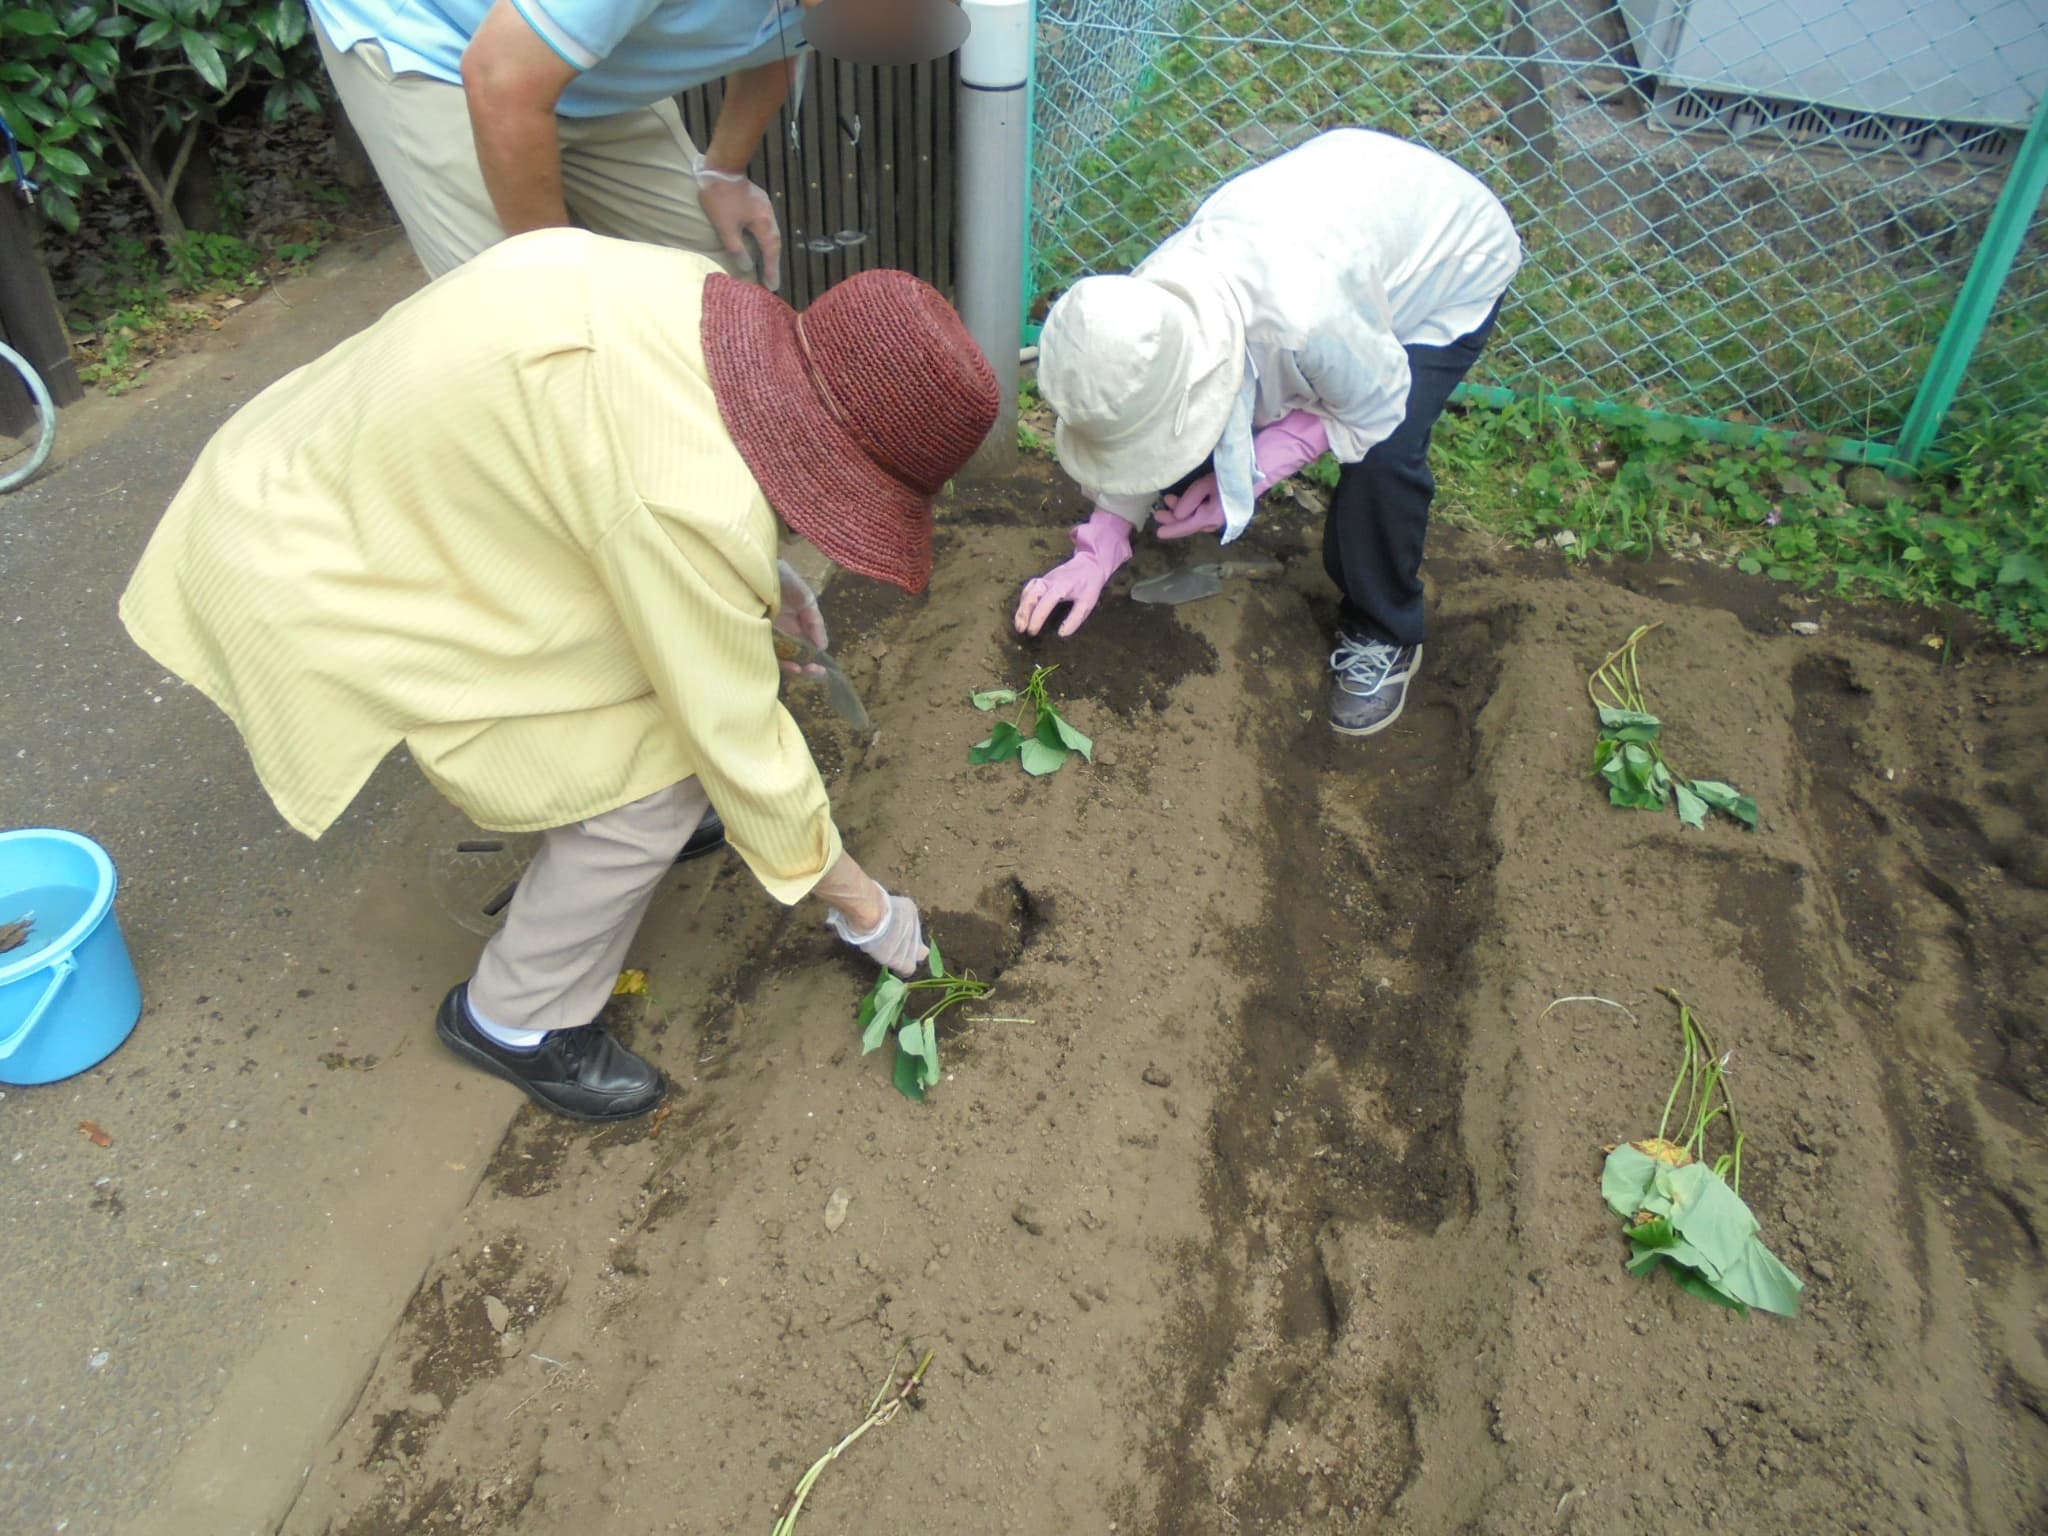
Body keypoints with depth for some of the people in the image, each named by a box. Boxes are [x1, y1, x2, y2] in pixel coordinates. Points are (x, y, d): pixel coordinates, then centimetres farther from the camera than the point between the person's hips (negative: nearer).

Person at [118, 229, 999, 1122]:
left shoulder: (693, 293, -8)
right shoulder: (692, 503, -33)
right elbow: (738, 741, -22)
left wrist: (757, 576, 12)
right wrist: (860, 904, -7)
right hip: (314, 594, -9)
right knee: (654, 776, -12)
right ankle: (515, 1019, 10)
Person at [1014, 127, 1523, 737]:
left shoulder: (1305, 320, -47)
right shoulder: (1147, 304, -27)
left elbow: (1374, 412, -26)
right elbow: (1136, 428, -9)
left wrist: (1247, 474, -31)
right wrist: (1098, 550, -16)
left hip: (1456, 257, -5)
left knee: (1385, 454, -26)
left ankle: (1382, 636, 0)